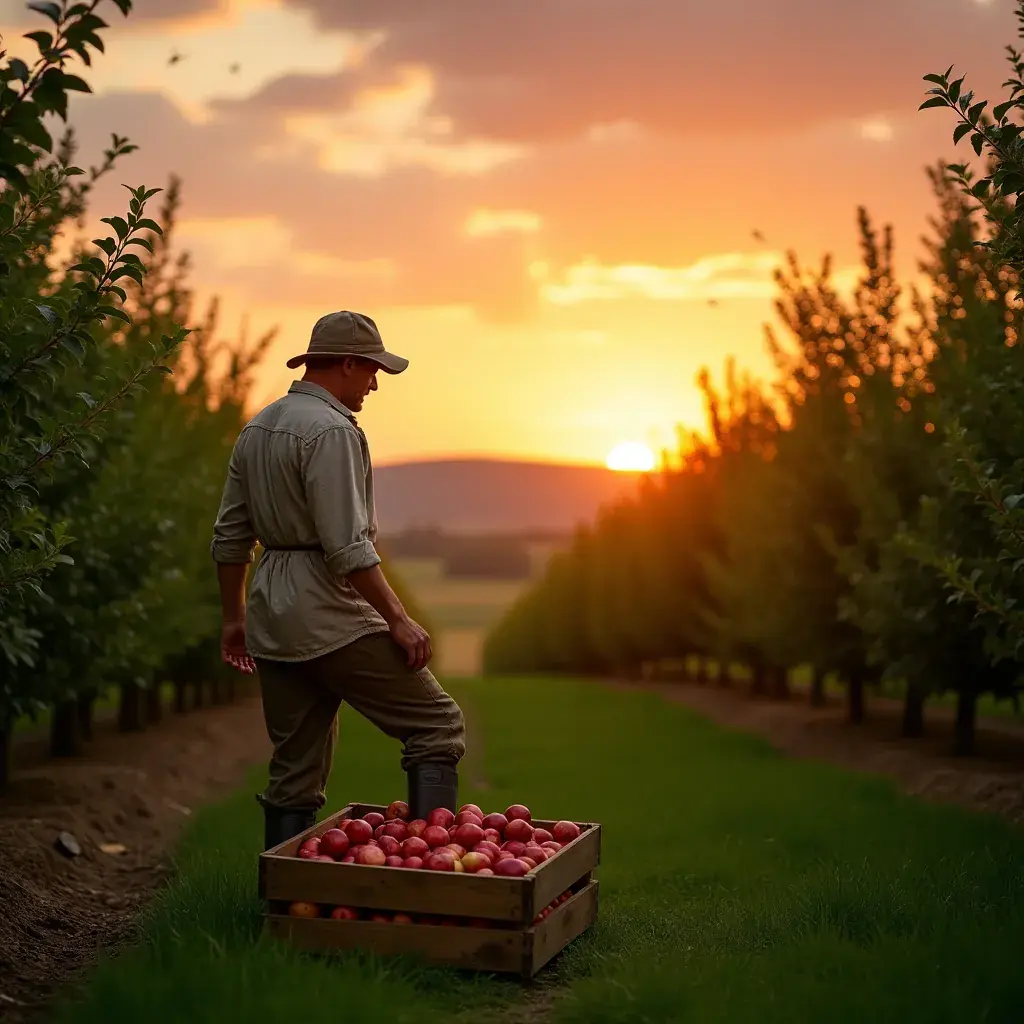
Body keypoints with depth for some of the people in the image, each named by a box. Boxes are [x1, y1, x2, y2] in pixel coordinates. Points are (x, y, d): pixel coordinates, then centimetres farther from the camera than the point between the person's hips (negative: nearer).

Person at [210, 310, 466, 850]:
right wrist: (398, 619, -17)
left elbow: (229, 536, 19)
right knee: (437, 724, -2)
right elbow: (347, 546, -21)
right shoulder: (331, 430, -13)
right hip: (330, 617, -9)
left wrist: (235, 616, 25)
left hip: (272, 620, 9)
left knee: (294, 773, 14)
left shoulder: (256, 427, 15)